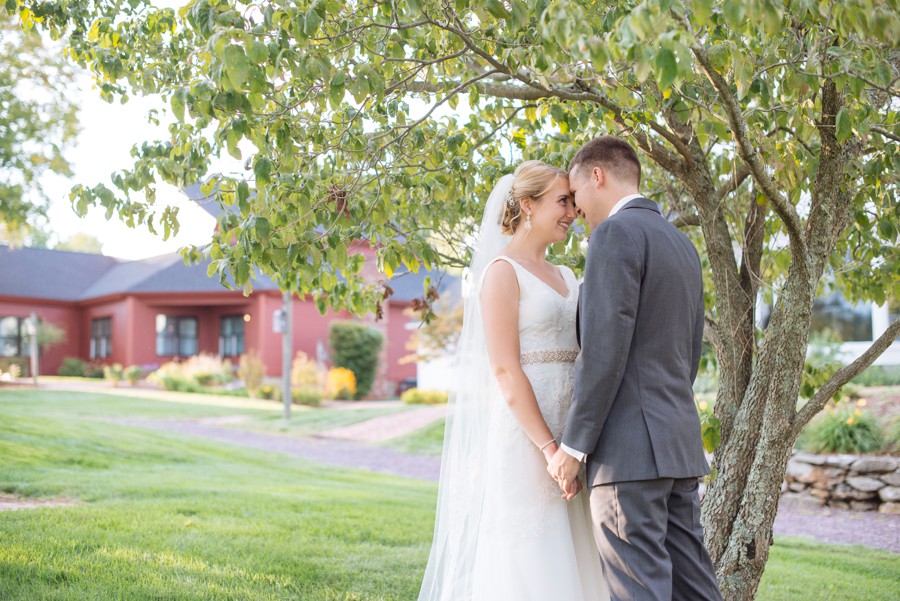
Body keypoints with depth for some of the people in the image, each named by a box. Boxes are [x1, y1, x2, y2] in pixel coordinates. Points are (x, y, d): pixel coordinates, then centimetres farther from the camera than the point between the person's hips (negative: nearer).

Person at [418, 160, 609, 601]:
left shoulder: (563, 276, 16)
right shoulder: (503, 271, -8)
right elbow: (505, 370, -15)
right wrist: (549, 446, -19)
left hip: (565, 428, 8)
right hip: (520, 431, -8)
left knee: (563, 562, 10)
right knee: (523, 560, -3)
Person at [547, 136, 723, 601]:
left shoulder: (615, 233, -10)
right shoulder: (681, 244, 19)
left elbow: (603, 351, -18)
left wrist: (573, 446, -13)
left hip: (629, 445, -9)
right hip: (680, 442, 9)